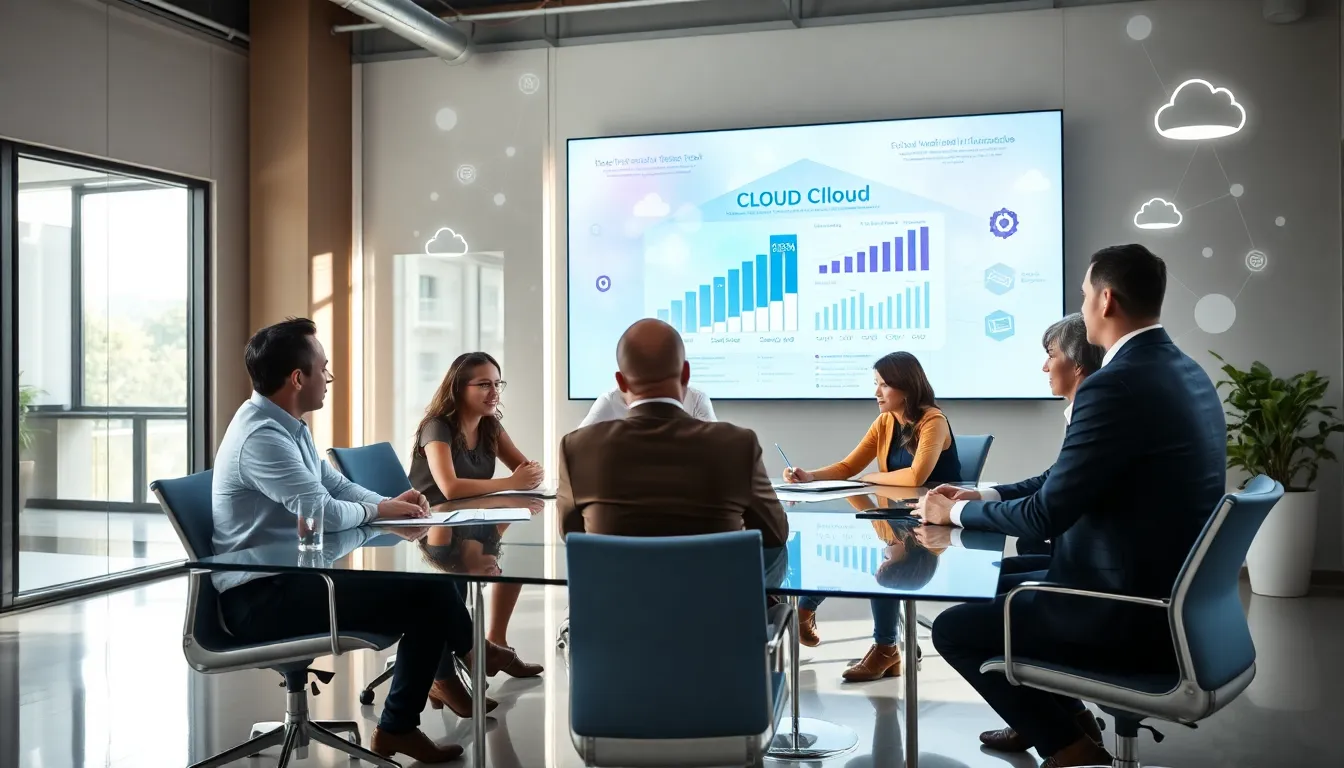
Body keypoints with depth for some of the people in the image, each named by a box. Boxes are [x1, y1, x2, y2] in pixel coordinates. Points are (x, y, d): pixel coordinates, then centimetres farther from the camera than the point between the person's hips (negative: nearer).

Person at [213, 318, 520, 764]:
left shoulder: (286, 425, 10)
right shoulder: (261, 435, -23)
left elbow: (336, 485, 17)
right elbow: (324, 512, -26)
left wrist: (391, 503, -1)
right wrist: (377, 511, -5)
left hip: (290, 574, 10)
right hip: (262, 597, -10)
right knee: (424, 599, -13)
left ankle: (445, 676, 23)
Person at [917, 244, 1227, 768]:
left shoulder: (1116, 385, -24)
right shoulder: (1184, 372, 7)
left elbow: (1048, 515, -19)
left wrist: (956, 512, -2)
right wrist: (985, 497, 12)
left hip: (1134, 613, -10)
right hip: (1170, 593, 10)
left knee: (954, 628, 2)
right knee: (1002, 588, 24)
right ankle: (1062, 714, 32)